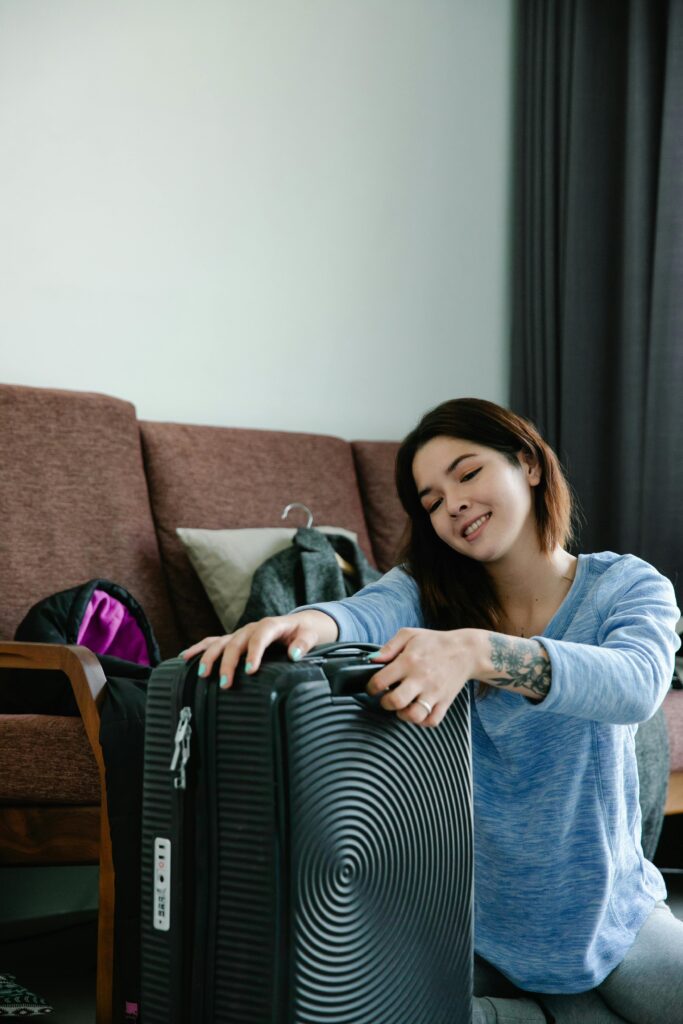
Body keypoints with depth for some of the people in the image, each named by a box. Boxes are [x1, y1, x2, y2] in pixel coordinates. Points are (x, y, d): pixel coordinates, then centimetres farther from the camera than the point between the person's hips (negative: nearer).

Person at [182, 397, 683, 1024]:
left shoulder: (629, 587, -7)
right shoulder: (427, 587, -4)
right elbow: (368, 614, -27)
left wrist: (476, 651, -48)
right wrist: (307, 623, -53)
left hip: (608, 914, 0)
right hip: (464, 913, 1)